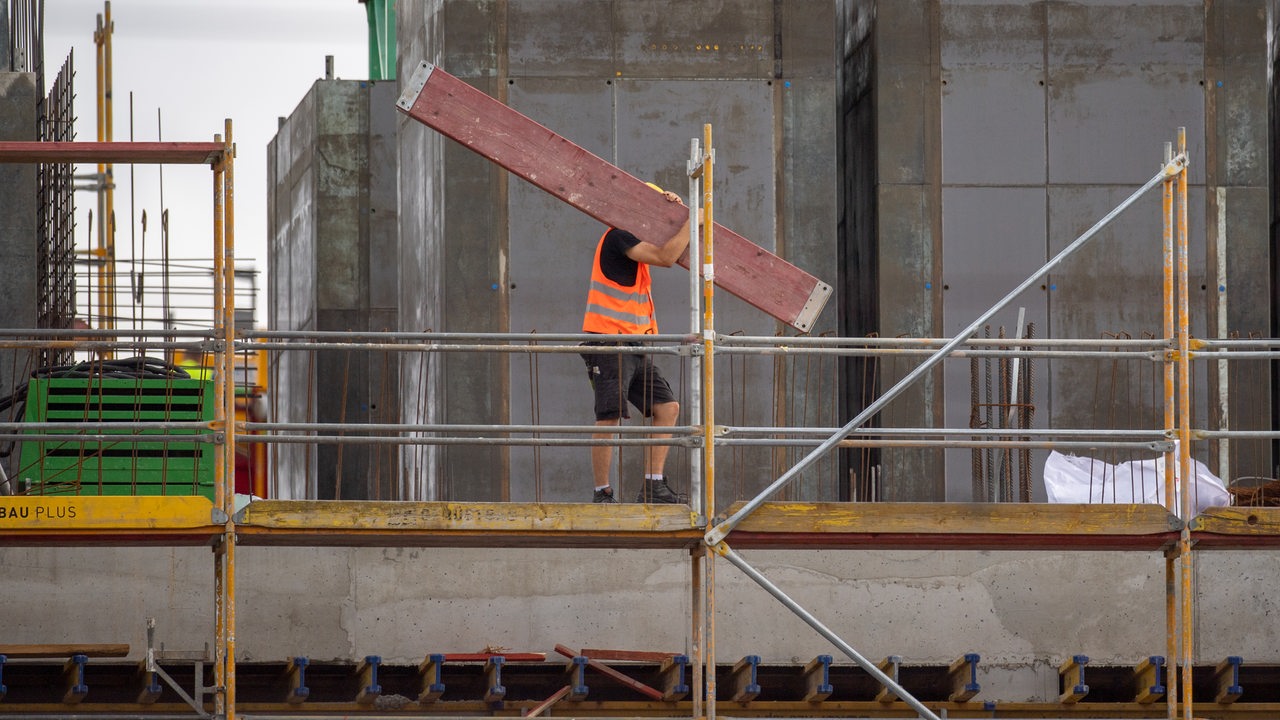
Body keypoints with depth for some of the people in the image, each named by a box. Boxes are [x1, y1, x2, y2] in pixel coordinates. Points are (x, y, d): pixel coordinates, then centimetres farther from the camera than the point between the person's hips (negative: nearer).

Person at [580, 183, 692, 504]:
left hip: (636, 348, 10)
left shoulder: (631, 240, 20)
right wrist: (693, 220, -12)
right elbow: (666, 256, -21)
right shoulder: (617, 237, -10)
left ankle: (653, 488, 5)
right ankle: (602, 495, -8)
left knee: (667, 408, 4)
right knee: (609, 417, -11)